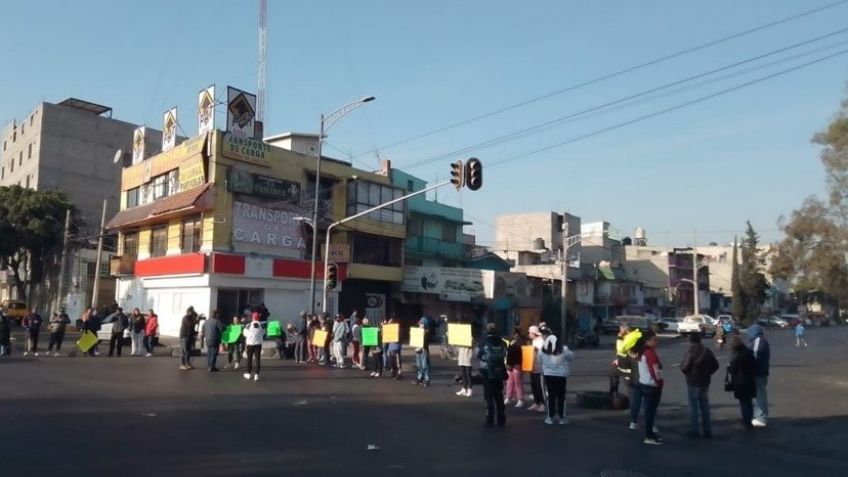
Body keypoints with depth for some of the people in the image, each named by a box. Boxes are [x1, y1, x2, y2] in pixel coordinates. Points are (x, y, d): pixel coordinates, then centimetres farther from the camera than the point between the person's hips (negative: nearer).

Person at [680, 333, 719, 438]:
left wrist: (688, 374, 5)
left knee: (693, 407, 1)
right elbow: (715, 365, 9)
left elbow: (684, 367, -16)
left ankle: (694, 431, 2)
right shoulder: (707, 351, 5)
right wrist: (706, 373, 10)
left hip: (693, 382, -6)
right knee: (705, 406, 13)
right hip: (705, 382, 6)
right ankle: (707, 431, 17)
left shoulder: (690, 352, -15)